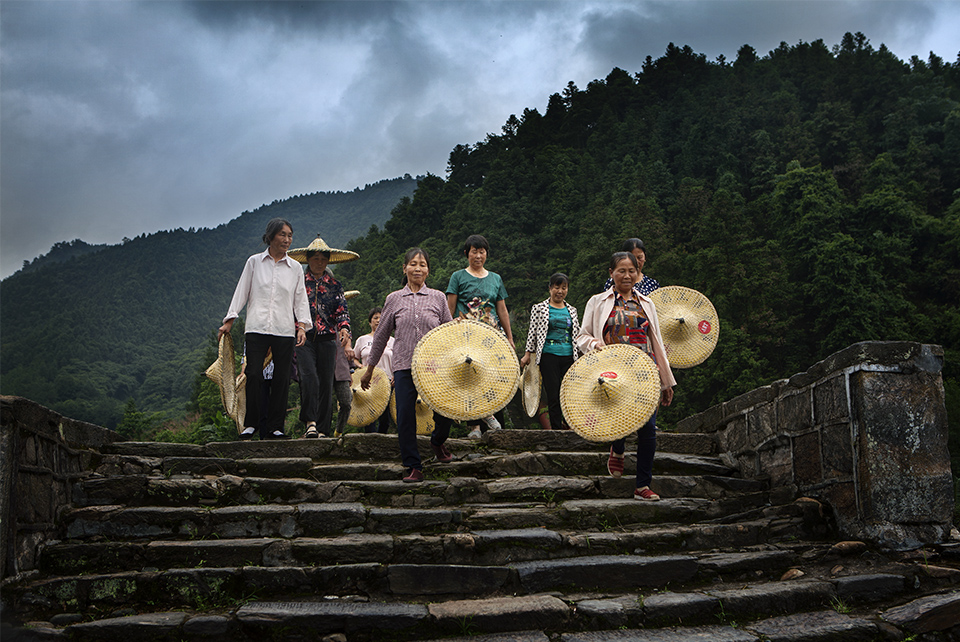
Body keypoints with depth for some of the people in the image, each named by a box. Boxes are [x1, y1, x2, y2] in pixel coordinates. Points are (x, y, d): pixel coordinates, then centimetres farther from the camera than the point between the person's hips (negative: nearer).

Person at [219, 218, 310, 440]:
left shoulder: (295, 268, 12)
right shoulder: (254, 262, 9)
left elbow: (300, 300, 12)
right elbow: (241, 292, 11)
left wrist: (302, 325, -2)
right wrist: (229, 321, 5)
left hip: (284, 330, 1)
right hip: (257, 328, -1)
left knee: (282, 379, -1)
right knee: (253, 375, -11)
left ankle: (275, 427, 8)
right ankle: (251, 424, 2)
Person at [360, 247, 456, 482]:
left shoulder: (438, 298, 7)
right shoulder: (394, 299, 9)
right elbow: (381, 335, 14)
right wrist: (369, 369, 17)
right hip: (404, 366, 0)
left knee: (446, 412, -8)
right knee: (405, 417, -5)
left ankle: (438, 441, 25)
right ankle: (413, 467, 9)